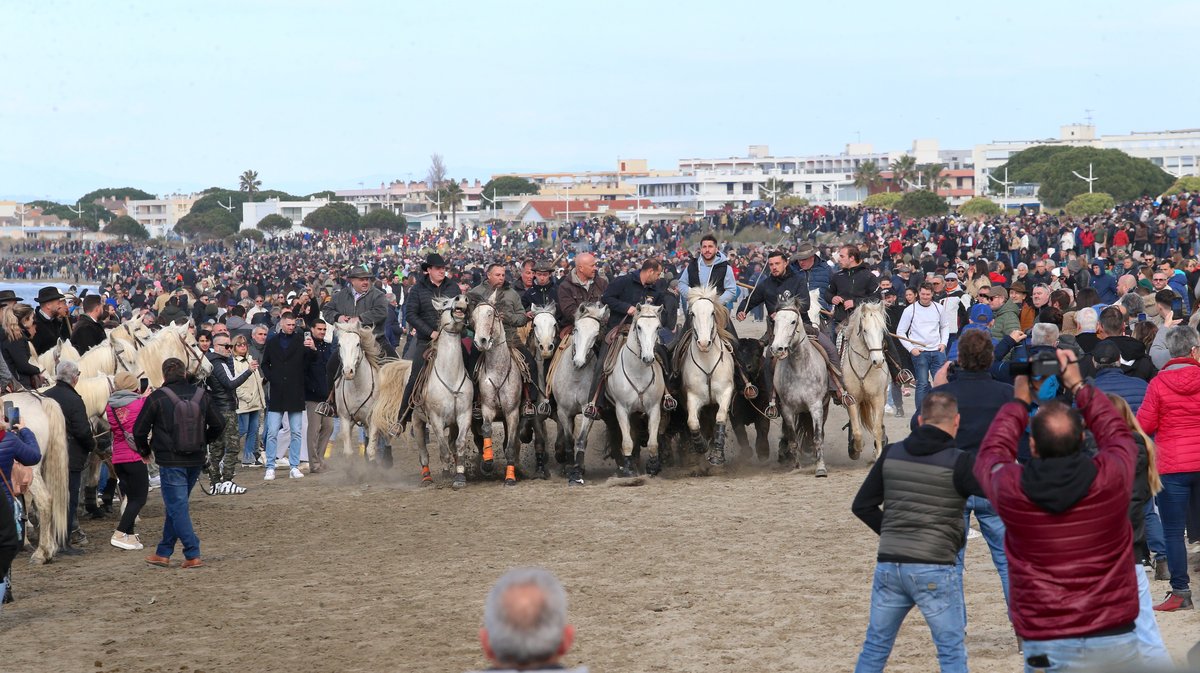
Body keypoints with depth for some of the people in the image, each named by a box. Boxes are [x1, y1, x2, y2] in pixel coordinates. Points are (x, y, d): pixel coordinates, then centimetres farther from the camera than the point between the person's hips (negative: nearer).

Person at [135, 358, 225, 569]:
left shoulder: (157, 398, -8)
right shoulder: (200, 396, 5)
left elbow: (139, 430, -5)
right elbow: (218, 424, 10)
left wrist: (145, 450, 13)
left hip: (171, 462, -5)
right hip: (195, 461, 5)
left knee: (177, 508, -1)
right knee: (176, 506, 16)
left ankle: (193, 555, -8)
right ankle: (163, 553, 21)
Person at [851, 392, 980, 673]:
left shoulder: (891, 454, 6)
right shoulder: (958, 462, -9)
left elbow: (862, 505, 10)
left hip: (888, 565, 5)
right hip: (935, 569, -5)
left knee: (875, 646, 16)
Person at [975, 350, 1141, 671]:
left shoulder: (1011, 489, -10)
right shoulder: (1112, 477, -10)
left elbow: (990, 455, 16)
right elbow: (1117, 434, 16)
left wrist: (1019, 402, 23)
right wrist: (1079, 387, 24)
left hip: (1048, 647, -1)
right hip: (1116, 641, 1)